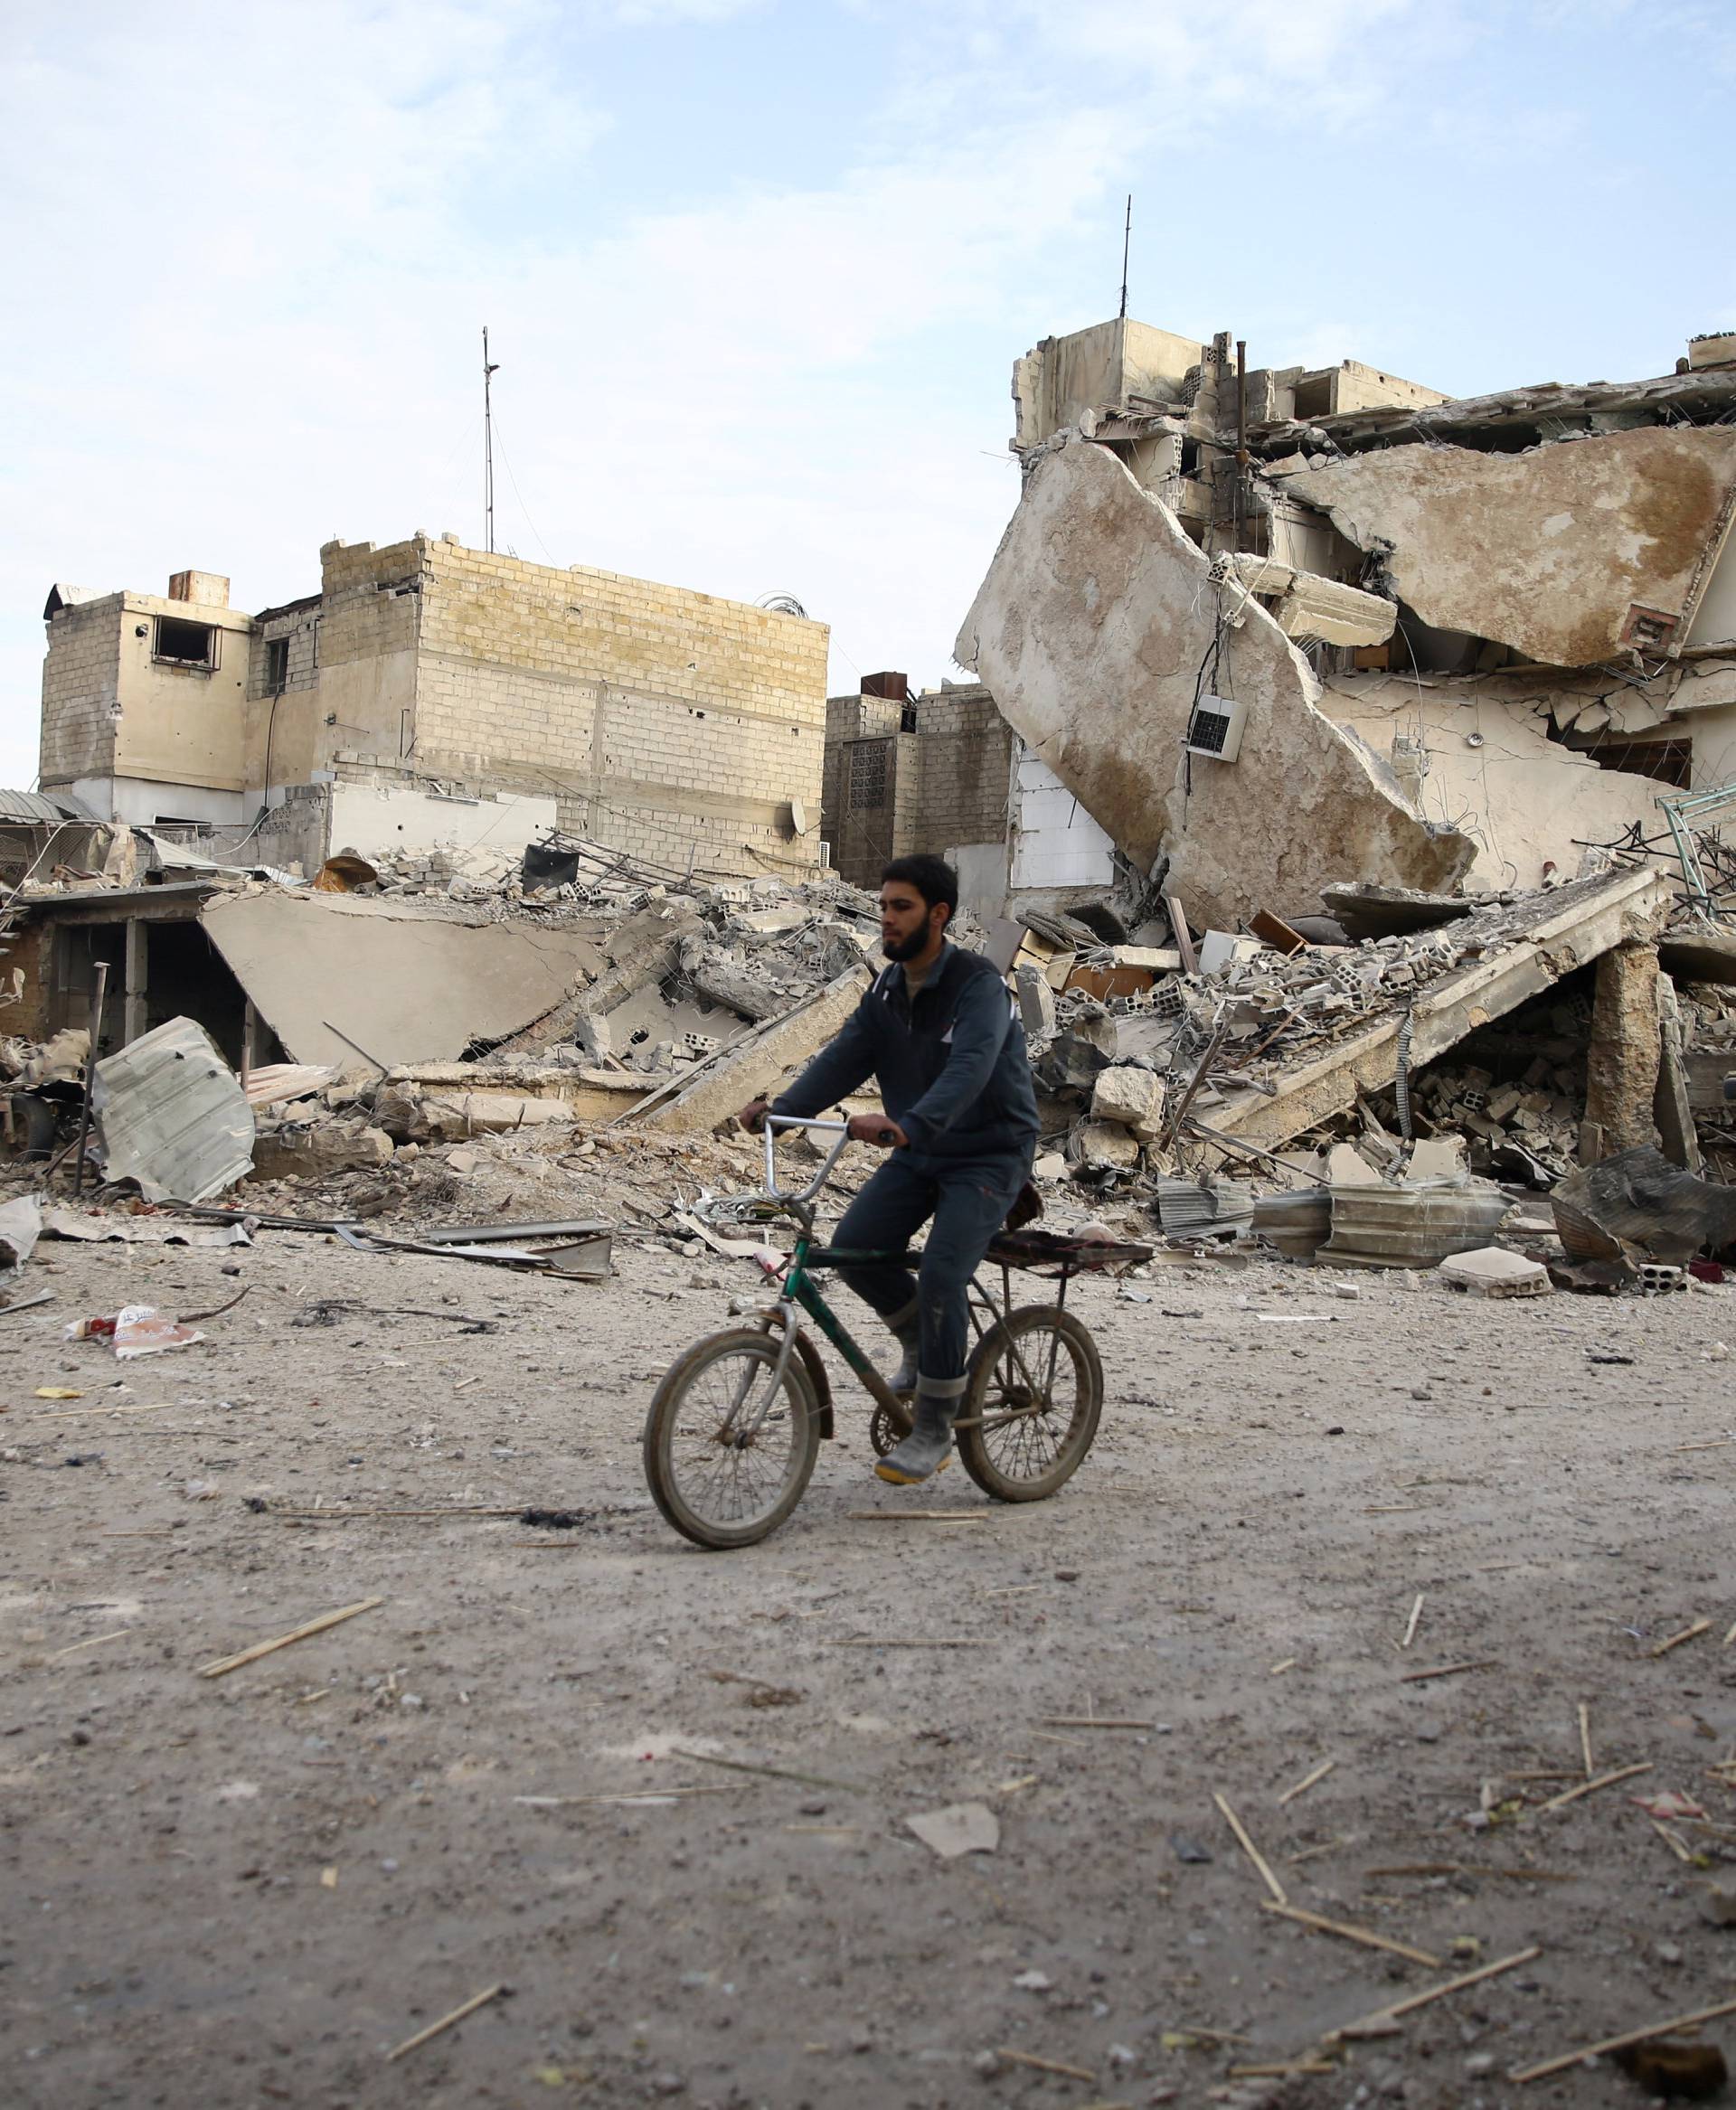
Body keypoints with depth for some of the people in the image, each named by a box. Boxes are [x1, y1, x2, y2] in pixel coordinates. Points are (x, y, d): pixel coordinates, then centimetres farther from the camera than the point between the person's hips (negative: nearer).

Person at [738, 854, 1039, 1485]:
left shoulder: (978, 985, -20)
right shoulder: (887, 990, 4)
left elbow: (968, 1070, -36)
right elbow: (844, 1058, -4)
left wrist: (906, 1124, -52)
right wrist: (782, 1108, -21)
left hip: (988, 1154, -7)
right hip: (918, 1153, 7)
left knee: (940, 1277, -19)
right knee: (855, 1245, -13)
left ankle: (934, 1430, -3)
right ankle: (922, 1344, 15)